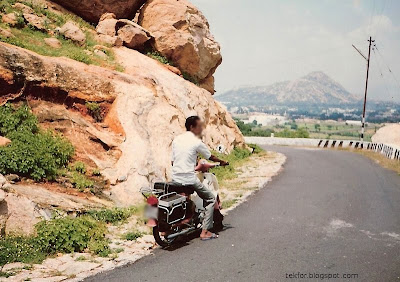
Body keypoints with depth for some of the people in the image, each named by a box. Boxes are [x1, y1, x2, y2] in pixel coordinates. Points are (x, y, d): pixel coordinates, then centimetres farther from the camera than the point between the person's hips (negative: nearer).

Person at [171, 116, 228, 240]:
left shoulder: (176, 139, 9)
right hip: (189, 178, -7)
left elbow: (173, 161, 14)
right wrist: (222, 162, 22)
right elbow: (210, 157, 4)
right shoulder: (196, 142, -8)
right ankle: (205, 231, 2)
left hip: (175, 178, 7)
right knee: (211, 199, 8)